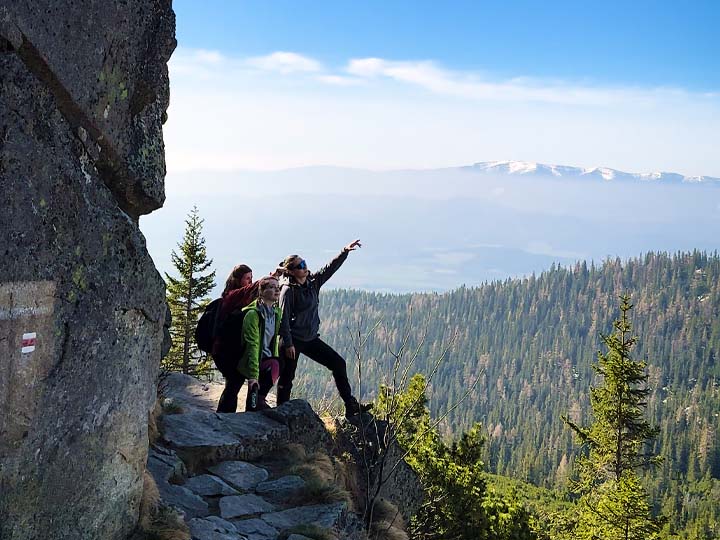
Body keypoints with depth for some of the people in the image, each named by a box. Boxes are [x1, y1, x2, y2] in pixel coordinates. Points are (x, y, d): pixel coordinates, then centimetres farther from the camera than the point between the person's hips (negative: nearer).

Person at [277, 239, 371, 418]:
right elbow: (283, 318, -17)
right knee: (287, 378, -1)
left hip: (311, 338, 7)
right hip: (293, 340, -7)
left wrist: (345, 252, -1)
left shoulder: (313, 282, 5)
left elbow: (330, 268, 10)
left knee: (339, 364, 2)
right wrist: (288, 344, -19)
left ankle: (351, 407, 5)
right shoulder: (288, 290, -15)